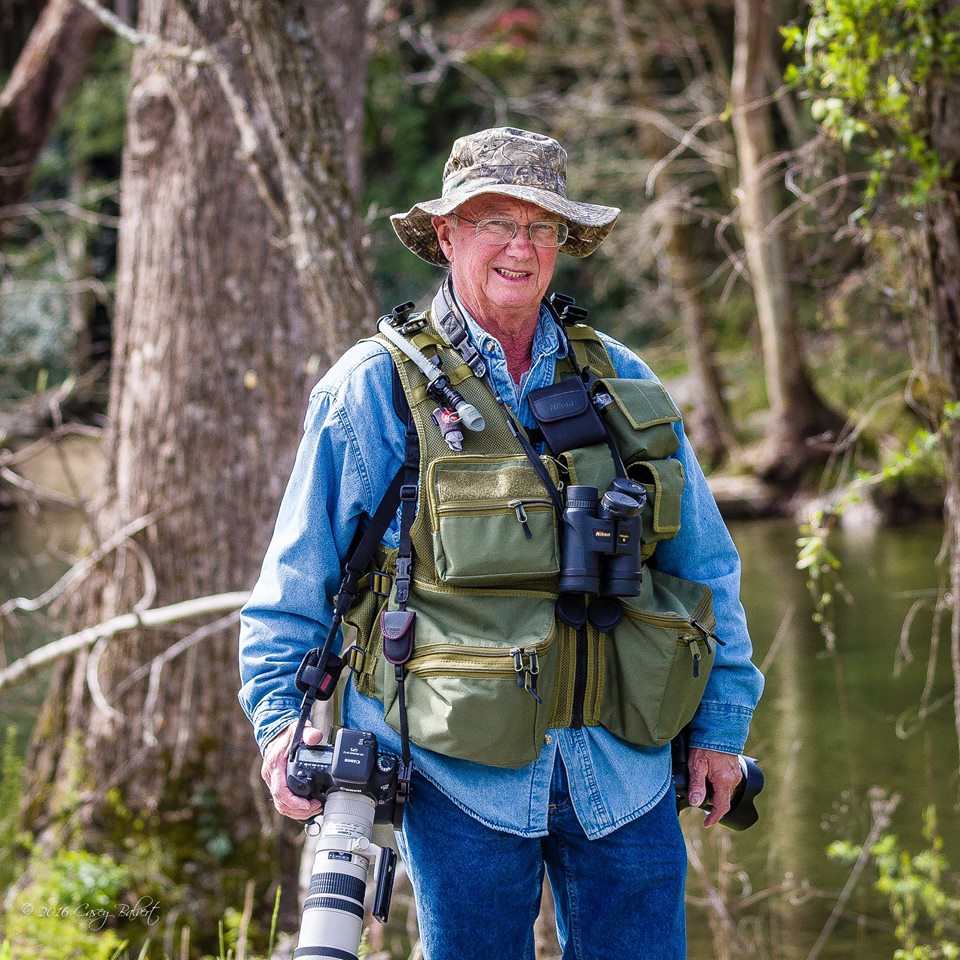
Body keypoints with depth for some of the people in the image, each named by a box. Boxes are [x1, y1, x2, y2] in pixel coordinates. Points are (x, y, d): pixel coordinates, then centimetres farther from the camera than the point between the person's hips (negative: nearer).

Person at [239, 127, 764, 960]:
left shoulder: (622, 383, 10)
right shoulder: (374, 388, 0)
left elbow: (706, 565, 16)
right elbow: (298, 574, 5)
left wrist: (719, 721, 13)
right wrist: (281, 715, -5)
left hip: (624, 770, 3)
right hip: (462, 772, -3)